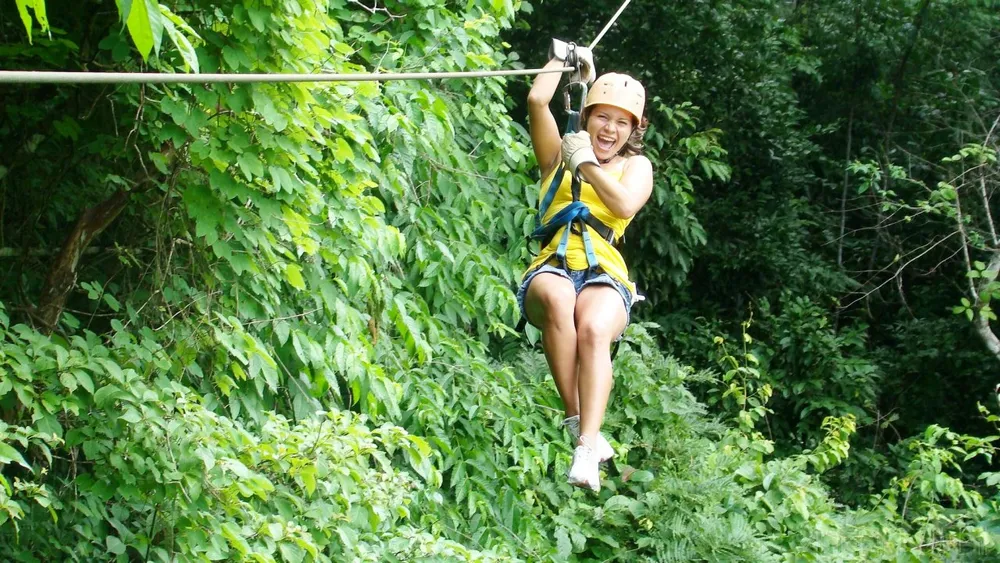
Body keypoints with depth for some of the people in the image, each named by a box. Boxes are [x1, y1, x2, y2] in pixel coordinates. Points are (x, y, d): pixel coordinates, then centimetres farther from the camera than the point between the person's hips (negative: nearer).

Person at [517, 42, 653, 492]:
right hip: (551, 268, 1)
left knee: (593, 329, -36)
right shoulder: (559, 156, 24)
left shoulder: (636, 166, 22)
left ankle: (587, 447, -49)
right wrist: (563, 59, 22)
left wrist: (587, 164, 0)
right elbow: (537, 100, 10)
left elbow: (626, 206, -1)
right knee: (557, 298, -39)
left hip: (604, 274, -1)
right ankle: (575, 419, -37)